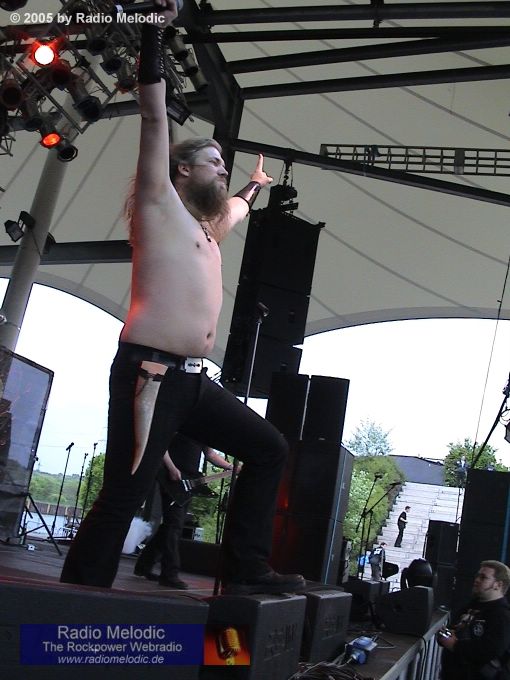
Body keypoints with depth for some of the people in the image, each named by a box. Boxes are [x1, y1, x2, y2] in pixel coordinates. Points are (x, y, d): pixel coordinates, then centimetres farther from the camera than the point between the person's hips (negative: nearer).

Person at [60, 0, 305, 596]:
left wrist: (255, 186, 62)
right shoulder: (160, 203, 3)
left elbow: (236, 205, 50)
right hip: (148, 374, -9)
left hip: (193, 381, 9)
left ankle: (245, 570, 10)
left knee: (268, 449, 9)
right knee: (123, 493, -11)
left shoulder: (207, 226, 24)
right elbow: (154, 115, -5)